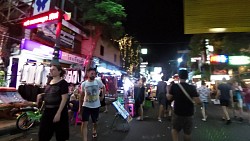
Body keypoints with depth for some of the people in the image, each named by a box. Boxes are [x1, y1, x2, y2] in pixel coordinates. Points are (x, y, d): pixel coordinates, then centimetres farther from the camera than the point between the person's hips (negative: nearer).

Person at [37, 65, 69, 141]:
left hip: (58, 110, -7)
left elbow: (64, 99, -18)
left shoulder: (63, 83, -13)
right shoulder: (49, 82, 9)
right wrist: (41, 95, 1)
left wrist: (58, 113, -23)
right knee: (43, 134, 15)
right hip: (47, 110, 7)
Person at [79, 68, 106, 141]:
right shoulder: (83, 84, -6)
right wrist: (80, 107, 6)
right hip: (86, 106, 0)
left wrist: (102, 96, 0)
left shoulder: (98, 82, -9)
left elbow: (104, 88, 10)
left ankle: (94, 130, 52)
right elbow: (81, 96, 3)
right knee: (84, 123, -8)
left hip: (96, 106, 1)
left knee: (95, 122, 20)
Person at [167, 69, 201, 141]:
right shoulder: (192, 87, -13)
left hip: (177, 113, 0)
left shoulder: (174, 86, -13)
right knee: (187, 132, 20)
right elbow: (198, 101, -17)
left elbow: (169, 98, -8)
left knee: (175, 129, 21)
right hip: (189, 114, 1)